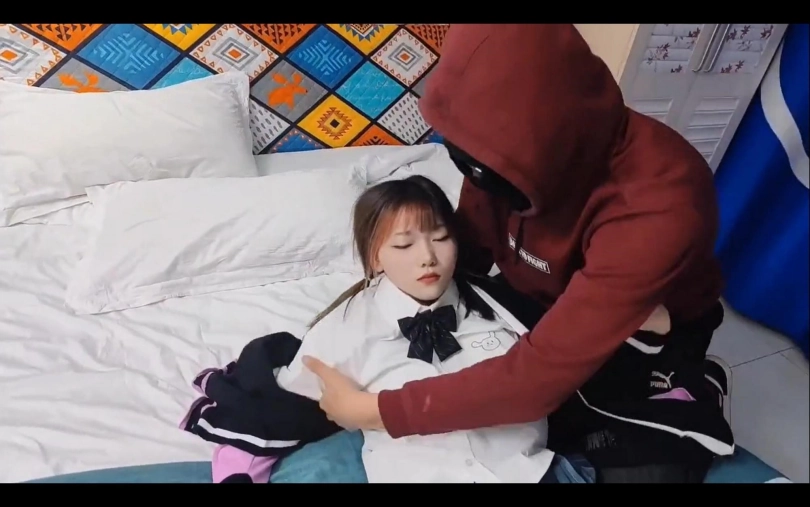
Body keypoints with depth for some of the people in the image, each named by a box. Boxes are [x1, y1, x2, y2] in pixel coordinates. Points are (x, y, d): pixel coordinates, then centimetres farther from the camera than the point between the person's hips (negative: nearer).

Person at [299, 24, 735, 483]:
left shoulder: (657, 207, -37)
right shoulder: (510, 144, -20)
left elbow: (541, 374, -38)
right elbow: (466, 251, -4)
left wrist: (378, 412, -32)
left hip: (642, 343, -4)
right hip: (535, 309, 5)